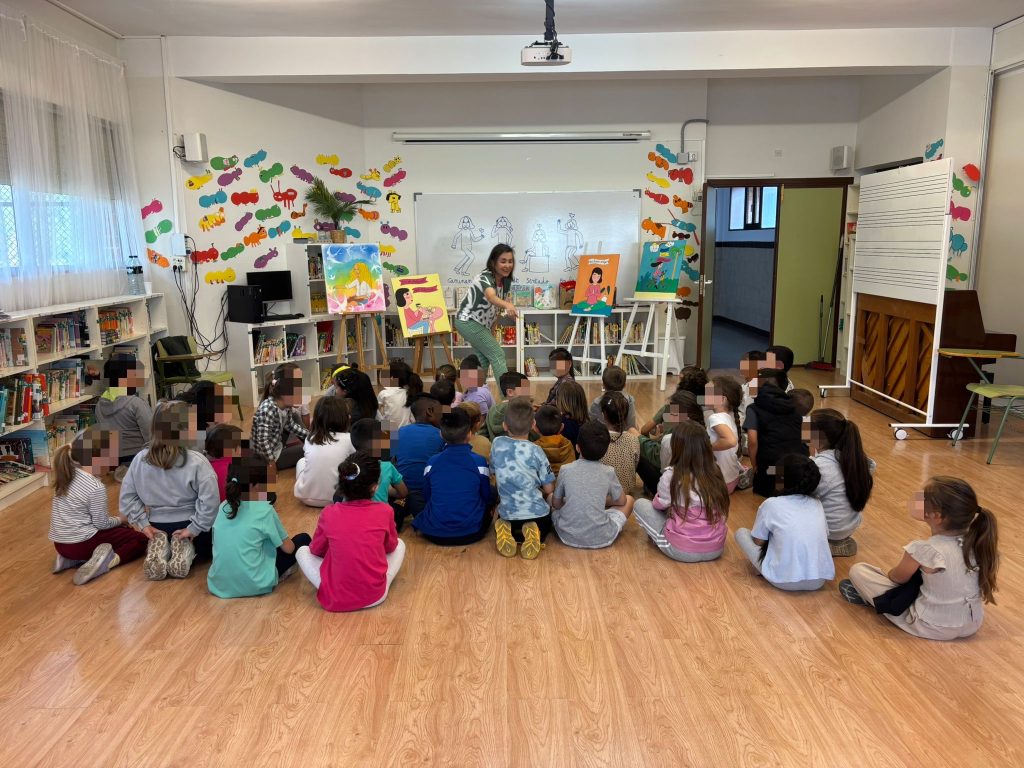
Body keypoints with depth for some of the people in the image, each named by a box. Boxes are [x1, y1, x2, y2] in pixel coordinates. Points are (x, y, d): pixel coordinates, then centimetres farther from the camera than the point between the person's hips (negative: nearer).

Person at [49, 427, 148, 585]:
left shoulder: (67, 473, -1)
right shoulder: (96, 488, -21)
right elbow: (101, 523, -13)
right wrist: (120, 520, 6)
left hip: (60, 543, 8)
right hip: (81, 544, -8)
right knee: (139, 539, 5)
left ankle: (70, 559, 12)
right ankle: (108, 561, -20)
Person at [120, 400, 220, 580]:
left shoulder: (140, 459, -10)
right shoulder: (196, 461, -23)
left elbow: (127, 496, -4)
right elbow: (210, 500, -28)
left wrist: (143, 523, 2)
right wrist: (194, 528, -17)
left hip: (158, 525, 2)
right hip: (188, 524, -2)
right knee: (205, 552, 25)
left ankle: (159, 549, 1)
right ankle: (186, 550, -3)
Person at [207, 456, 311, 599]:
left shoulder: (224, 506, 3)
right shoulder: (265, 510, -13)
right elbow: (288, 548, -3)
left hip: (218, 584, 6)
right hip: (253, 585, -6)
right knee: (303, 539, 10)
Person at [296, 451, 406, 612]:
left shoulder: (328, 514, -9)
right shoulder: (385, 512, -10)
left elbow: (316, 550, 10)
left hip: (336, 599, 0)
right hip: (376, 595, 1)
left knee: (302, 551, 20)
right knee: (400, 544, 23)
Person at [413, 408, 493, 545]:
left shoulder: (432, 462, -5)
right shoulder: (479, 462, -10)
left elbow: (426, 498, 7)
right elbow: (487, 498, 2)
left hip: (434, 533, 0)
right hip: (471, 532, 0)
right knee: (488, 504, 28)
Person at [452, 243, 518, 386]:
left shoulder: (506, 281, -1)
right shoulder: (484, 278, -27)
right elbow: (491, 297, -50)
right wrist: (508, 305, -70)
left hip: (482, 324, 9)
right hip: (468, 321, -9)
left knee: (483, 358, 17)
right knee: (497, 354, -15)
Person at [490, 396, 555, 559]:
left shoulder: (497, 444, -5)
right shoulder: (535, 451, -12)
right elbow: (549, 489, -4)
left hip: (508, 513, 3)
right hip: (537, 513, -2)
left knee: (500, 521, 37)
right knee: (543, 527, 32)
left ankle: (507, 532, 1)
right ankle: (534, 534, -4)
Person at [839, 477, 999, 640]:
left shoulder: (924, 550, -25)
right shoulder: (974, 541, -9)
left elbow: (897, 577, -5)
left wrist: (891, 573, 17)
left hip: (931, 627, -6)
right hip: (973, 625, 6)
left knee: (857, 570, -3)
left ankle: (866, 595, 25)